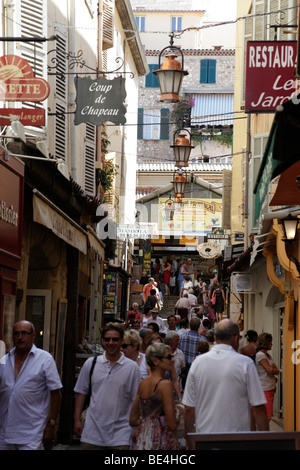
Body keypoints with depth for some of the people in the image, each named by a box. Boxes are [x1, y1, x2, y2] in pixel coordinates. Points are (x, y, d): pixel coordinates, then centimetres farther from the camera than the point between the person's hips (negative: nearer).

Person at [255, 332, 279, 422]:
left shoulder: (268, 355, 16)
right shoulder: (260, 355, -12)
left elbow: (277, 371, 10)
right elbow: (269, 370, -17)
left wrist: (273, 369, -10)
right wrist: (274, 369, 4)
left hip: (271, 388, 9)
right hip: (264, 389, -9)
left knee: (267, 417, 8)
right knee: (267, 417, -14)